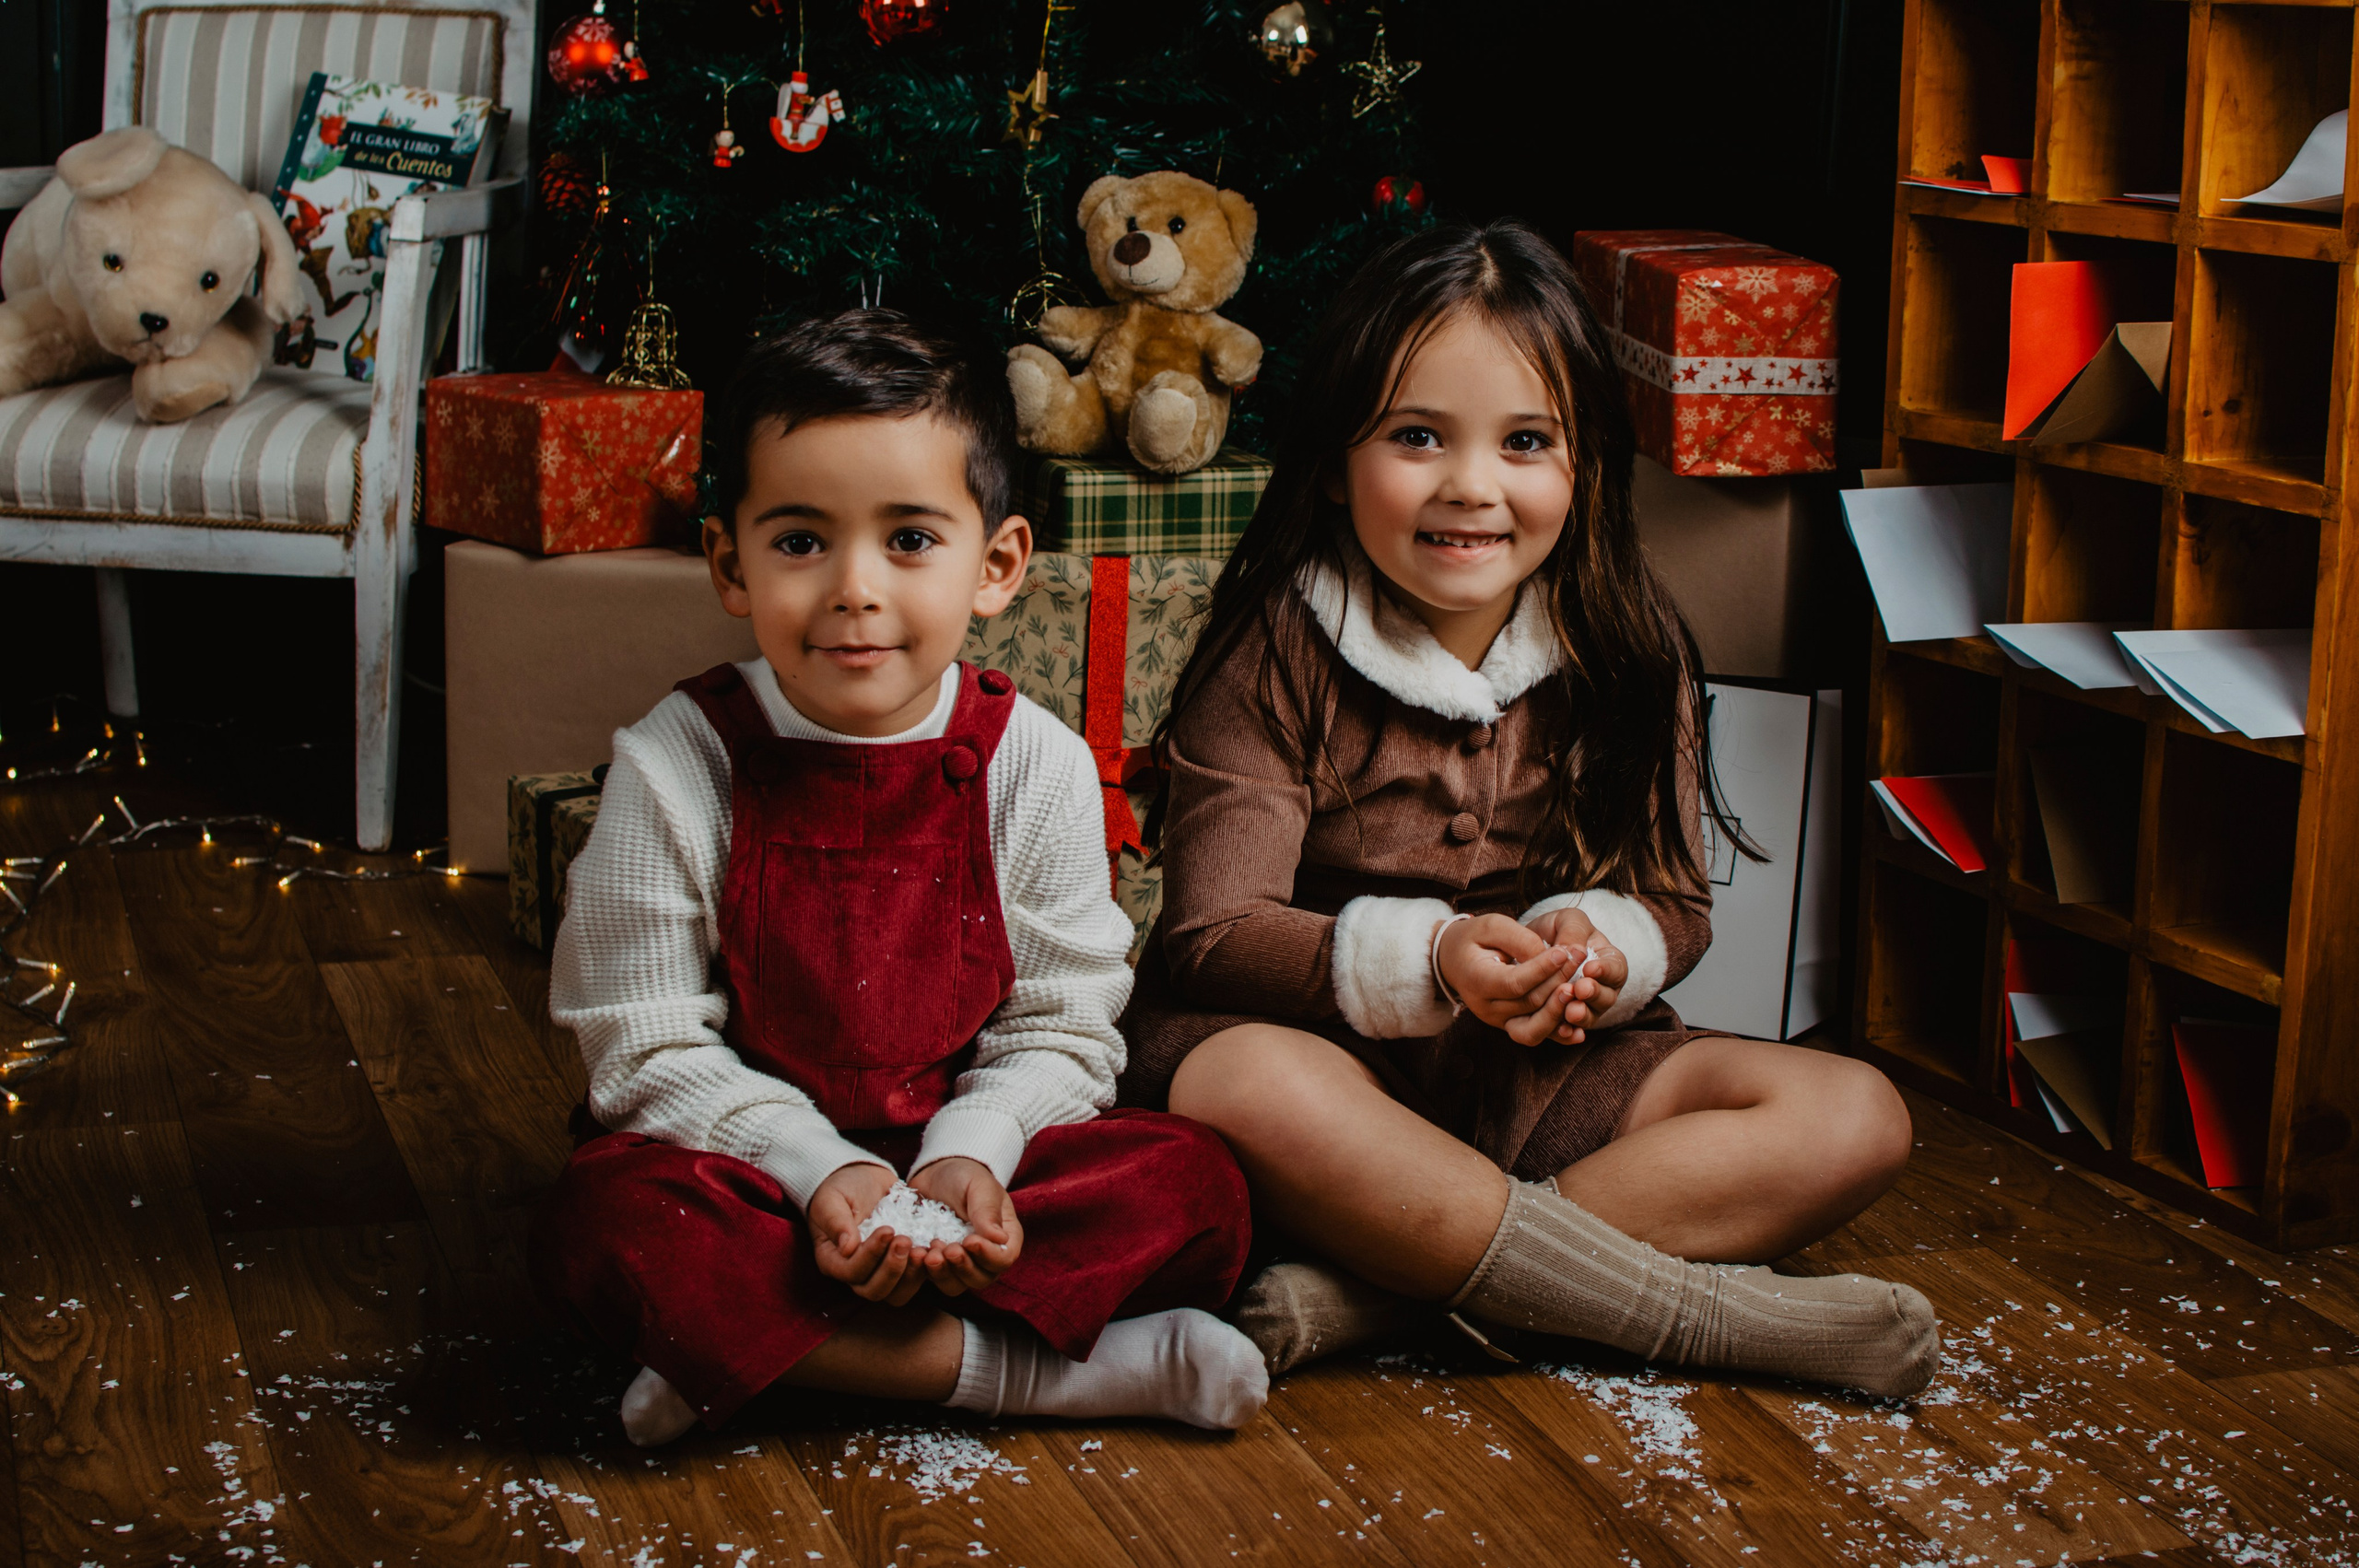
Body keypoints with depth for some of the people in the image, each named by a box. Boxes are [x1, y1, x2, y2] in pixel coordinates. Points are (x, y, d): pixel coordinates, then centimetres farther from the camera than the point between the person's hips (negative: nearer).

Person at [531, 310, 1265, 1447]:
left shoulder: (1037, 768, -5)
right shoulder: (675, 768, -10)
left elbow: (1059, 1031, -1)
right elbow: (650, 1047, -9)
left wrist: (968, 1158, -22)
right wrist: (822, 1172, -24)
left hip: (958, 1157, 2)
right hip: (748, 1164, -2)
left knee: (1195, 1189, -20)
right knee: (606, 1225, -34)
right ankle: (1013, 1368, -26)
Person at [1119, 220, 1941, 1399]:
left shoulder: (1626, 660, 1)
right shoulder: (1275, 655, -10)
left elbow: (1673, 906, 3)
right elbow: (1215, 934, -14)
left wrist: (1595, 948, -22)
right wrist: (1428, 957, -31)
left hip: (1549, 1071, 4)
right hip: (1322, 1045, -4)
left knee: (1854, 1122, -15)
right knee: (1245, 1087, -39)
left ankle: (1375, 1285, -28)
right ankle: (1702, 1312, -30)